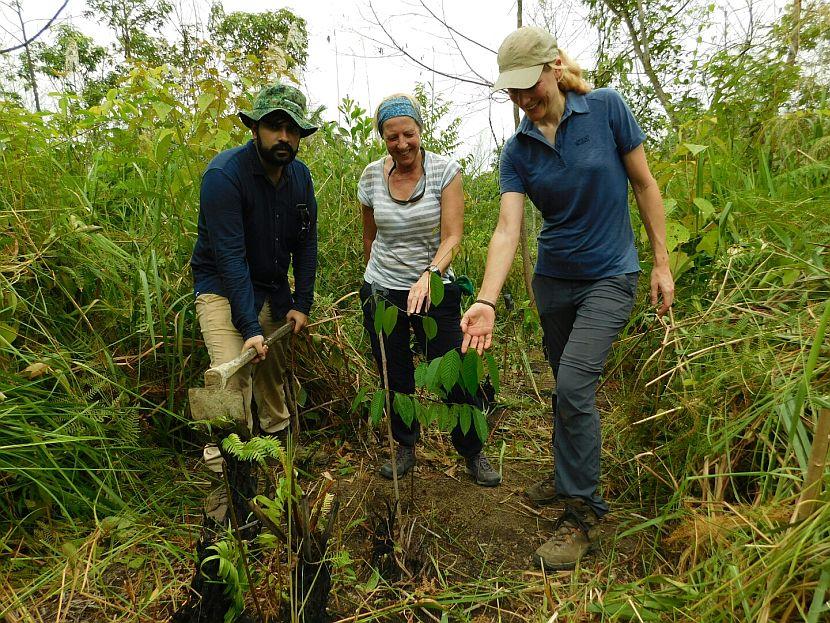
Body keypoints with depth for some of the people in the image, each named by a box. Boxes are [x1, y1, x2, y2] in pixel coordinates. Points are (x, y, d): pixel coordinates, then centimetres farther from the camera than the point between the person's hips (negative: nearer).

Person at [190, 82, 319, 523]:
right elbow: (230, 256, -27)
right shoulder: (224, 174, -23)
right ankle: (225, 483, -7)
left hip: (273, 288, 6)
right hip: (223, 288, -6)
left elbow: (306, 243, 4)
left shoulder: (299, 175, -3)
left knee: (275, 372, 15)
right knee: (233, 376, -18)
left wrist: (301, 304, 0)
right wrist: (250, 328, -30)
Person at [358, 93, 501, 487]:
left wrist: (429, 276, -33)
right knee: (394, 378, 13)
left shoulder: (444, 170, -10)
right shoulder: (372, 176, -2)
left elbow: (452, 236, -17)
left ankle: (472, 454, 24)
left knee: (456, 378, -1)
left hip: (435, 290, -2)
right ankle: (405, 447, 36)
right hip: (381, 292, 3)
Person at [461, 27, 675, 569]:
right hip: (553, 279, 4)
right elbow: (508, 229, -15)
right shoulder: (518, 150, -5)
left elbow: (645, 185, -4)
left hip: (610, 278, -3)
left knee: (574, 386, -13)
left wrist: (662, 263, -5)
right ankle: (570, 476, 38)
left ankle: (583, 513, 5)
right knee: (569, 388, 15)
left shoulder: (607, 108, -11)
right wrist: (487, 301, -29)